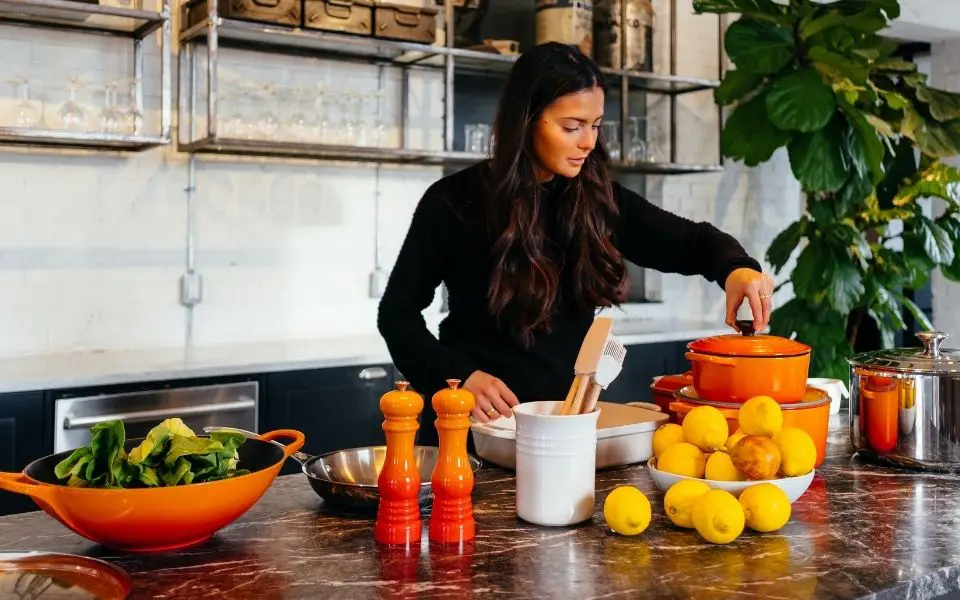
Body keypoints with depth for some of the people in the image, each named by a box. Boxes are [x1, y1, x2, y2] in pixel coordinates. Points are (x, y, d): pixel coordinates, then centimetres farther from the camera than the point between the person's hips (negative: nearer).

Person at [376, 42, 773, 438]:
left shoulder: (597, 199, 2)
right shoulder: (454, 202, -7)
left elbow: (692, 241, 9)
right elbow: (397, 312, 0)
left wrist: (737, 268, -14)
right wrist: (458, 375, -15)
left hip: (570, 413, 3)